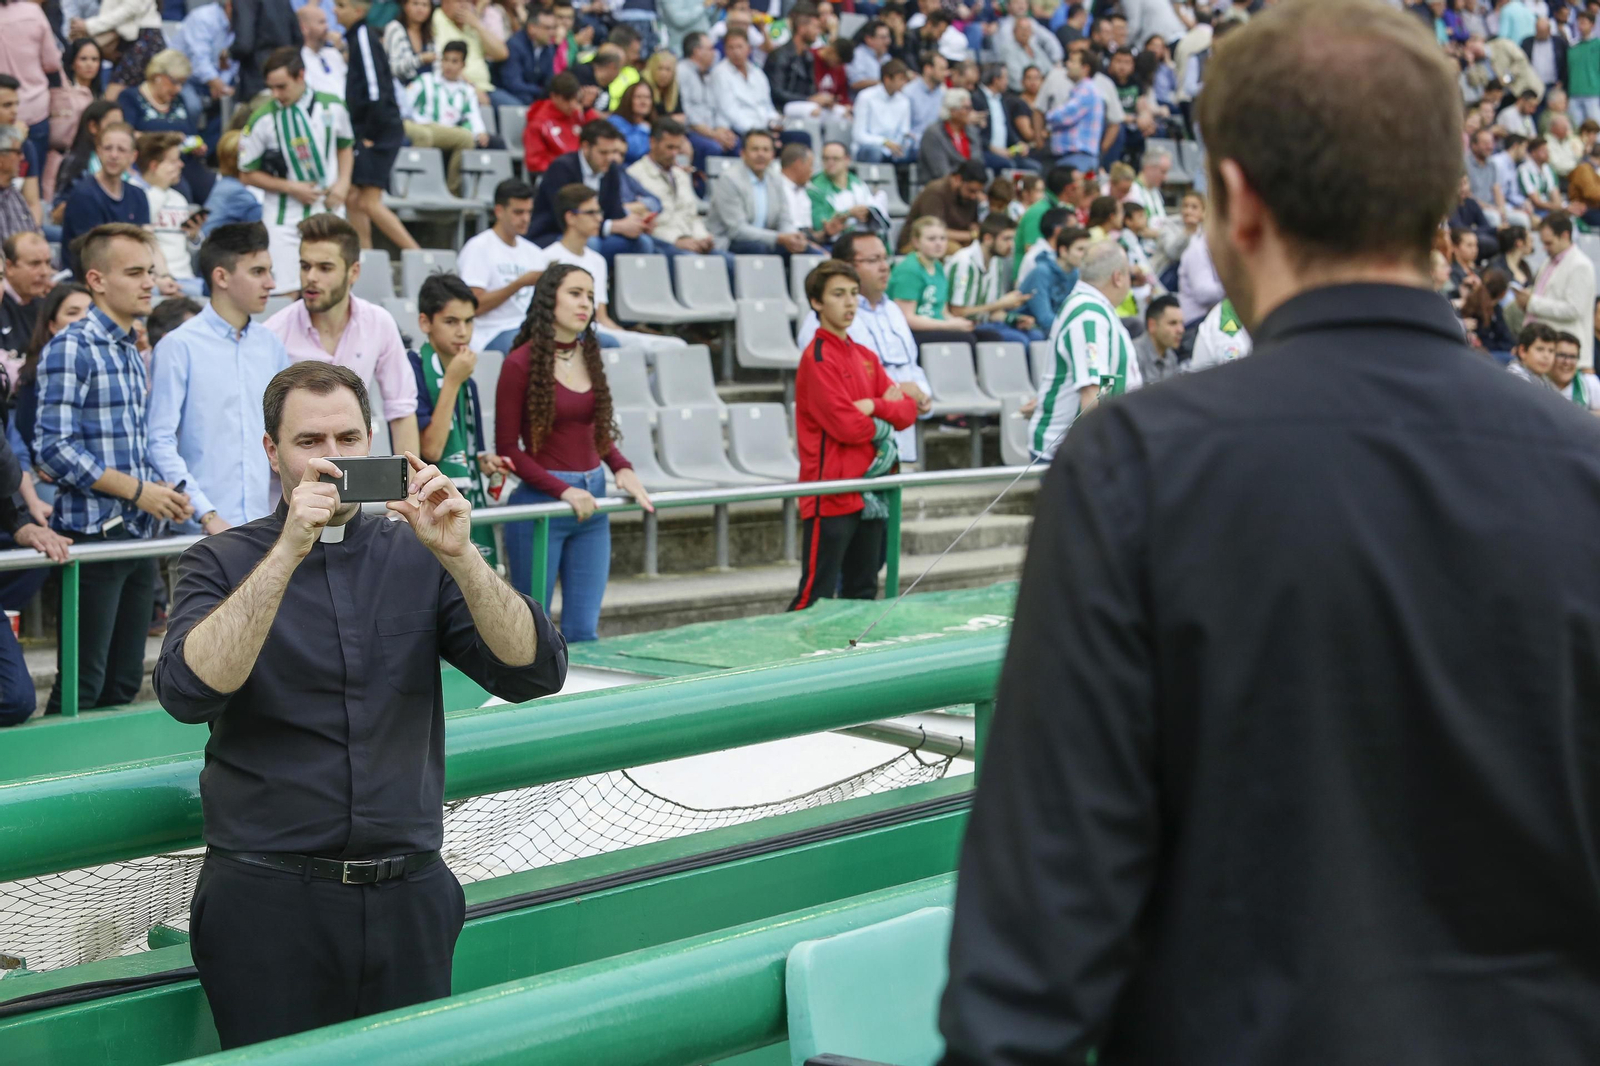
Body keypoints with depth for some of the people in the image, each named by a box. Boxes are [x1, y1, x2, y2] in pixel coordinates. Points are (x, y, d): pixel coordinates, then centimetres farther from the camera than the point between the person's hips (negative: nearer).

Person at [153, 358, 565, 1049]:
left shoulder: (417, 556, 6)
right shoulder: (224, 563, 1)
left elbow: (535, 673, -5)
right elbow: (188, 691, -18)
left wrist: (457, 554, -18)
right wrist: (288, 551, -22)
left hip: (408, 896, 2)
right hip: (268, 901, -2)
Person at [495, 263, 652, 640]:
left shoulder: (589, 355, 10)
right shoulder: (522, 363, -9)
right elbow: (508, 448, -8)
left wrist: (622, 468, 2)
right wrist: (563, 491, -16)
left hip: (592, 501, 6)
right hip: (540, 501, -6)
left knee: (583, 630, 6)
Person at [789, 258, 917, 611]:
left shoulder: (865, 357, 13)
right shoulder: (817, 358, -12)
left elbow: (906, 411, 9)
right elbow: (846, 425, -19)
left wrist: (874, 405, -10)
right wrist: (882, 426, -1)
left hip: (868, 494, 9)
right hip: (830, 496, -8)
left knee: (863, 595, 13)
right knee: (815, 597, -8)